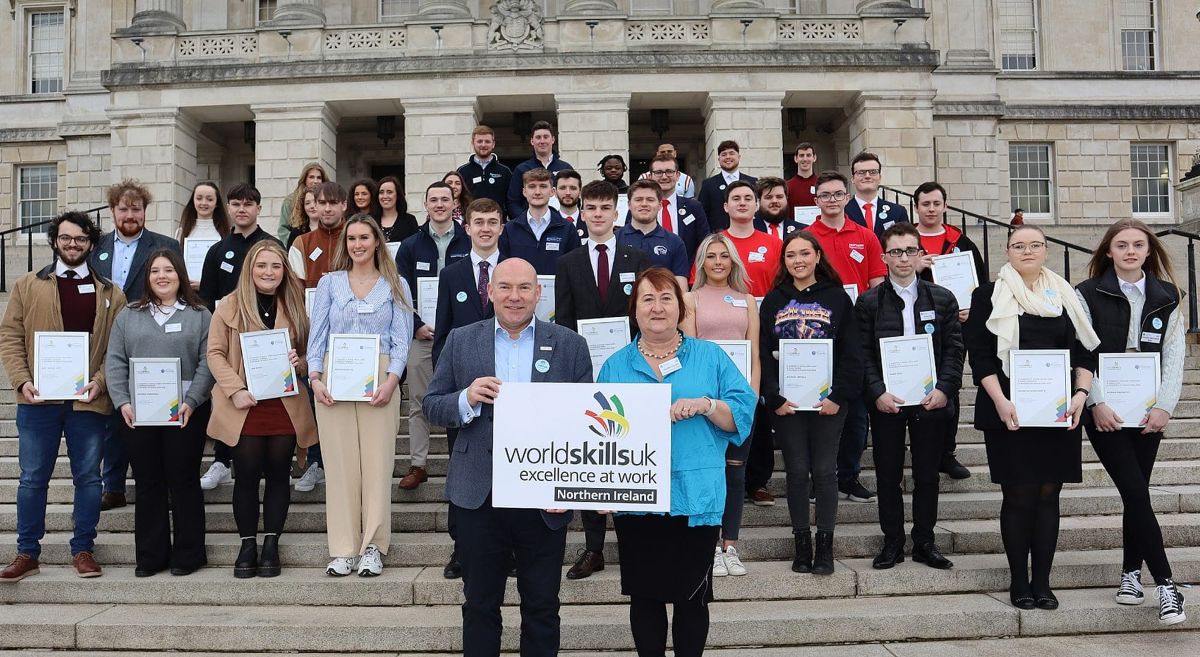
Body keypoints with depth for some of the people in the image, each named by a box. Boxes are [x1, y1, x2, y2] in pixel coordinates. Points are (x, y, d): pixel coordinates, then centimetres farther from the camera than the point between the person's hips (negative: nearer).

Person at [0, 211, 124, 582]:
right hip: (38, 399, 0)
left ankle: (83, 550, 18)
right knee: (33, 478, 7)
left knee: (87, 477, 7)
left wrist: (99, 381, -11)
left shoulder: (110, 293, 7)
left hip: (88, 400, 0)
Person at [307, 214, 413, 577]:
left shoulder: (395, 286, 10)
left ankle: (373, 547, 6)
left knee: (377, 462, -3)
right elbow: (317, 335, 9)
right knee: (339, 463, -1)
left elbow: (402, 340, 3)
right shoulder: (329, 283, 13)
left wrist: (391, 380, -11)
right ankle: (343, 549, 6)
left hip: (379, 382, -1)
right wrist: (315, 377, -5)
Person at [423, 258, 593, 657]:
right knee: (480, 606, 15)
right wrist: (467, 398, -17)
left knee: (542, 609, 13)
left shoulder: (570, 345, 1)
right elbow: (432, 406, 4)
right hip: (479, 498, 1)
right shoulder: (461, 341, 4)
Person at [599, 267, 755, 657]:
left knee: (692, 598, 8)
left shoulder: (710, 357, 5)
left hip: (696, 497, -1)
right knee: (645, 596, 10)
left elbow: (744, 413, -1)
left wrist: (705, 405, -18)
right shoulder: (615, 366, 8)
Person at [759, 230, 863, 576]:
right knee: (797, 472, 5)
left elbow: (852, 353, 0)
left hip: (828, 401, -1)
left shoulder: (837, 298, 3)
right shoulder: (773, 301, 7)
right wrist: (774, 398, -9)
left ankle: (825, 546, 11)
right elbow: (763, 354, 2)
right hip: (786, 403, 1)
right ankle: (802, 544, 15)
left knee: (825, 471, 2)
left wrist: (839, 396, -10)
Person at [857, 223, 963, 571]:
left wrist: (944, 389, -10)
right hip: (886, 402, -1)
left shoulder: (942, 298, 6)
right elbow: (863, 354, -3)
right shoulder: (869, 302, 2)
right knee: (888, 474, 6)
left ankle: (924, 542, 21)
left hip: (930, 399, 1)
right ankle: (892, 542, 17)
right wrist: (877, 393, -14)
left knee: (927, 474, 9)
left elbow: (954, 349, 3)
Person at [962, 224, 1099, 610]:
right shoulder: (989, 296, 2)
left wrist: (1081, 394, -6)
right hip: (1009, 412, -3)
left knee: (1048, 494, 5)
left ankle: (1042, 581, 13)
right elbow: (979, 354, -5)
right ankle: (1019, 581, 11)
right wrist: (1000, 401, -15)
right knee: (1019, 495, 0)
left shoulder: (1064, 296, 12)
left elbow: (1084, 351, 10)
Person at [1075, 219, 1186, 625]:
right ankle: (1165, 584, -5)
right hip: (1105, 411, -3)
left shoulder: (1166, 298, 8)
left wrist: (1164, 406, -7)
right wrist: (1096, 402, -14)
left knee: (1136, 492, 6)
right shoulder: (1088, 295, -1)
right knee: (1136, 492, -8)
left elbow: (1174, 356, 3)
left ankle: (1131, 572, 20)